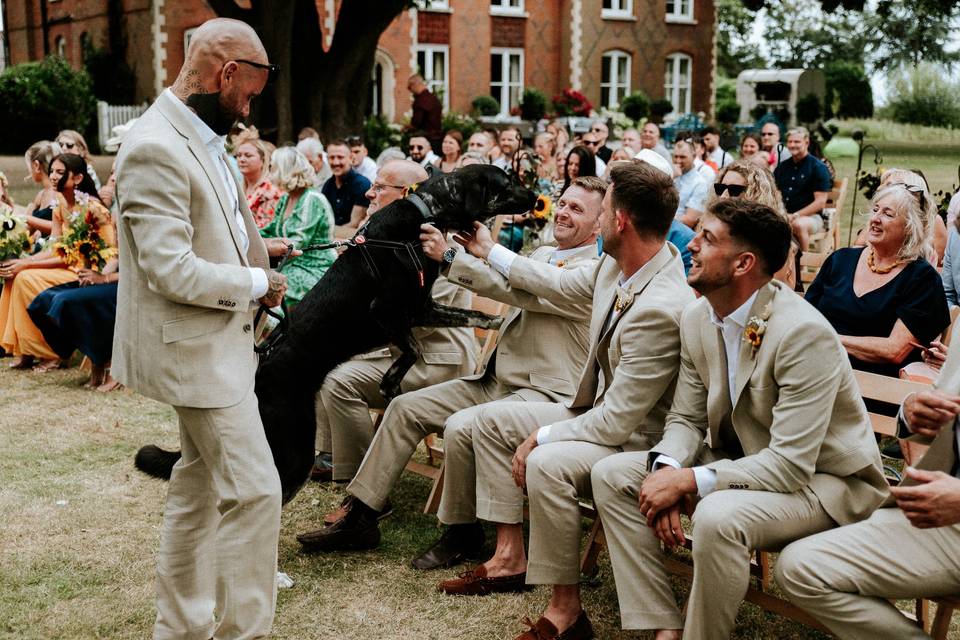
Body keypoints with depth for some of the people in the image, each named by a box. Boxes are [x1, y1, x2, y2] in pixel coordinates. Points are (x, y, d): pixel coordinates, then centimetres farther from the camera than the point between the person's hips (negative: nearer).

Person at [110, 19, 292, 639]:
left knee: (199, 484, 18)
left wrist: (252, 249, 8)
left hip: (217, 342, 10)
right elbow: (171, 270, -25)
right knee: (254, 491, -6)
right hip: (197, 349, -10)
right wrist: (256, 282, -14)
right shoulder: (155, 148, -21)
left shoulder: (201, 138, 9)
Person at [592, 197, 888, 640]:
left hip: (821, 479, -8)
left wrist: (689, 480, -29)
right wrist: (664, 468, -17)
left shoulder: (804, 333, -26)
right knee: (610, 476, -5)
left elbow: (791, 465, -27)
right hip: (739, 461, 8)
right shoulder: (697, 318, -3)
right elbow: (686, 419, 5)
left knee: (719, 516, -37)